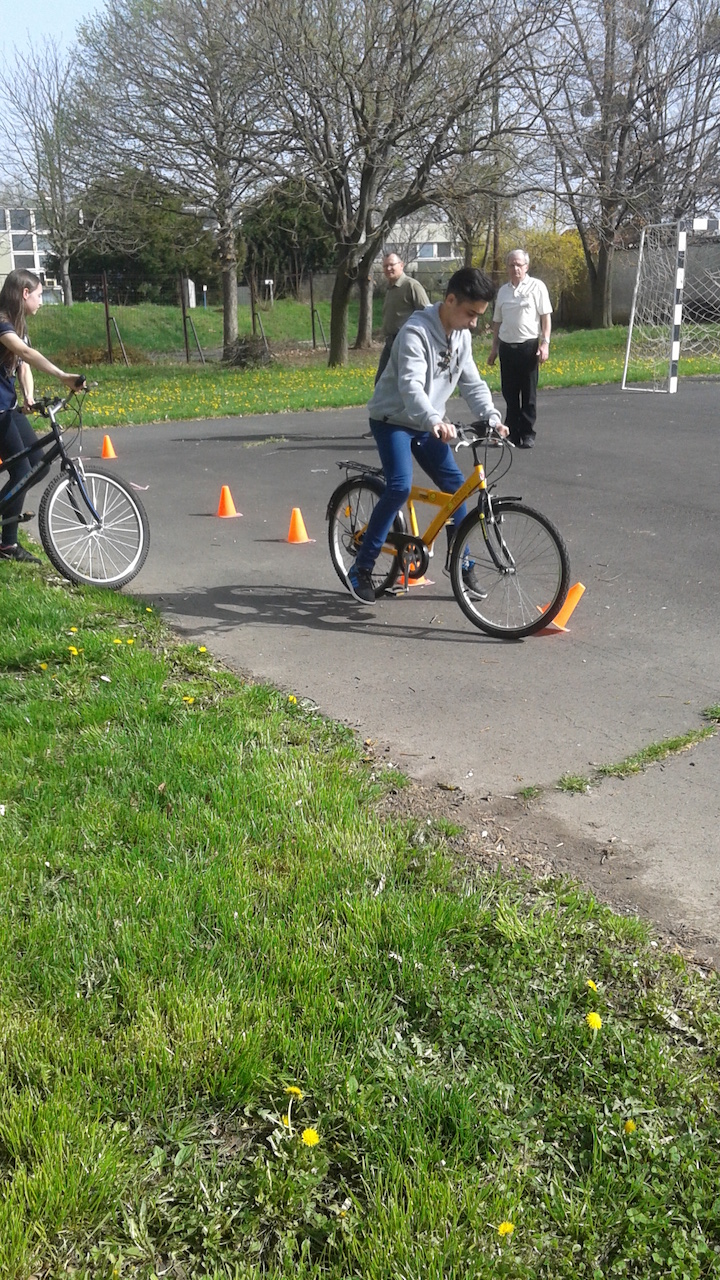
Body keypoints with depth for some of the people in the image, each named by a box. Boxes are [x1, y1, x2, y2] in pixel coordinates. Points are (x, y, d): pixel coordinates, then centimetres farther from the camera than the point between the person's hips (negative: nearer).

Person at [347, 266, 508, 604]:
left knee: (455, 484, 1)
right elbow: (411, 386, -39)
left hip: (426, 424, 7)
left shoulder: (462, 335, 0)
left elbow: (472, 383, 3)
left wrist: (492, 417, -14)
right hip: (393, 419, -7)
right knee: (400, 487, -25)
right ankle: (361, 569, -15)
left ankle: (462, 563, 16)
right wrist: (436, 420, -56)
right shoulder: (416, 332, -25)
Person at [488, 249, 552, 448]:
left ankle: (528, 434, 8)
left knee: (529, 393, 1)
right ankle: (512, 433, 15)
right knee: (509, 393, 7)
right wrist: (494, 347, 16)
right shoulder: (503, 290, 13)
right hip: (507, 347, 4)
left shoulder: (536, 287, 0)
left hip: (529, 346, -4)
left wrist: (545, 343, -11)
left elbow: (546, 316, -2)